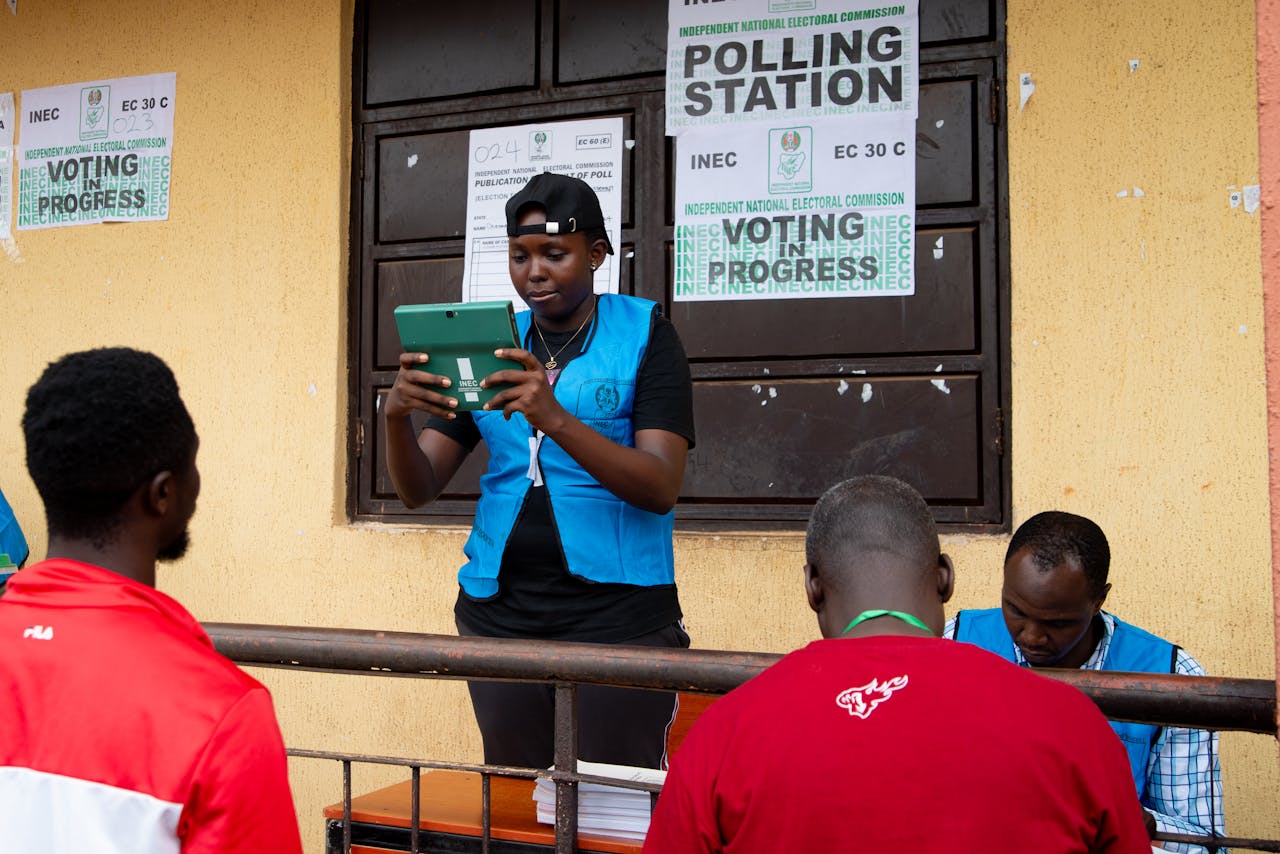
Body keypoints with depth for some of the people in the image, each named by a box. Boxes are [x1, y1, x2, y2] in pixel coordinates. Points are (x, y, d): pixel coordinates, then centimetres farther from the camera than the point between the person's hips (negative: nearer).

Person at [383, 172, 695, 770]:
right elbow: (418, 490, 8)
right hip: (500, 609, 4)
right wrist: (397, 417, -13)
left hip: (616, 613, -4)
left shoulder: (643, 335, 0)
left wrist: (554, 418, -25)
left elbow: (661, 488, -13)